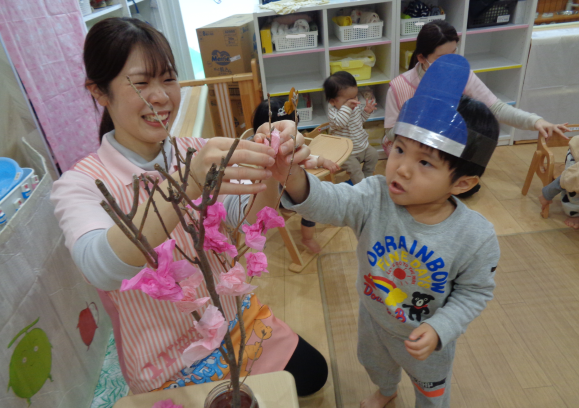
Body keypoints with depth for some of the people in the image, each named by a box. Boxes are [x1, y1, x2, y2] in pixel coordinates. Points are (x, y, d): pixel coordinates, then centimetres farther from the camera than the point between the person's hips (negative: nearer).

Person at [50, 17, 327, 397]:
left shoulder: (195, 152, -6)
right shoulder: (80, 184, -18)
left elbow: (250, 219, -17)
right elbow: (101, 269, -37)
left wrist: (269, 173, -37)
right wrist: (184, 184, -51)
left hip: (236, 319, 5)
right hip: (169, 366, -4)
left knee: (313, 374, 14)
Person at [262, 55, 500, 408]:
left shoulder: (476, 237, -30)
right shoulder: (375, 197, -29)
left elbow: (475, 291, -15)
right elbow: (329, 203, -43)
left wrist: (440, 329, -27)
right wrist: (293, 177, -63)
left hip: (427, 337, -2)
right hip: (374, 321, 3)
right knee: (376, 365, 36)